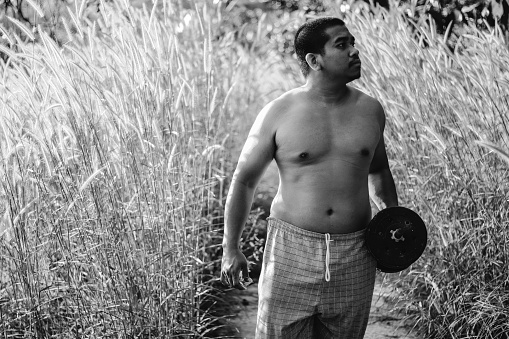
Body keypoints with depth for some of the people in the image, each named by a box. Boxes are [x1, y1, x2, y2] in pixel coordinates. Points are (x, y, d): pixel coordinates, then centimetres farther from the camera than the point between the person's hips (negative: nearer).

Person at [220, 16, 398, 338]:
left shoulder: (370, 110, 5)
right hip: (290, 251, -3)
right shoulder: (278, 114, -6)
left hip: (354, 257, 3)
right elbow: (244, 180, 2)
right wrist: (230, 249, 0)